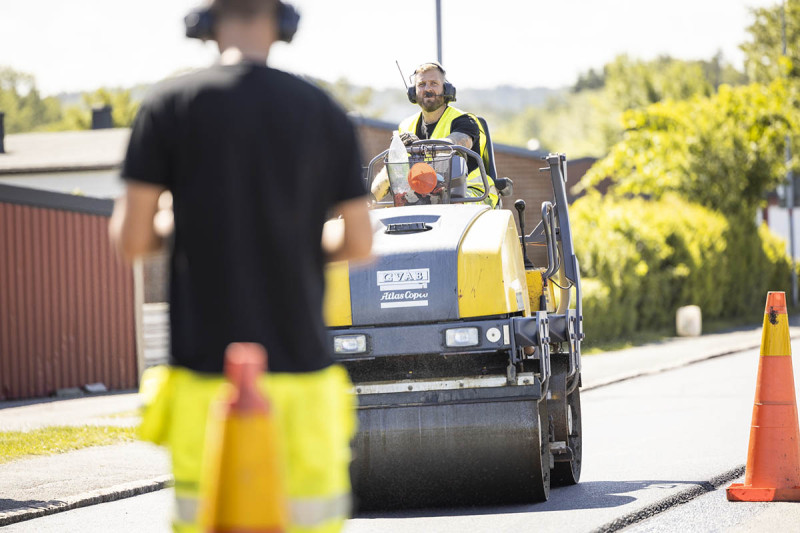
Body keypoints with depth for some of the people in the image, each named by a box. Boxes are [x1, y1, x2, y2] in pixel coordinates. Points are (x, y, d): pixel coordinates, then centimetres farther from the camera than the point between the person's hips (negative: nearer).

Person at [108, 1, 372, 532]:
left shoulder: (171, 105, -2)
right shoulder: (323, 111, 4)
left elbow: (131, 239, -2)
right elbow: (358, 243, 6)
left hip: (208, 367, -1)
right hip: (302, 363, 2)